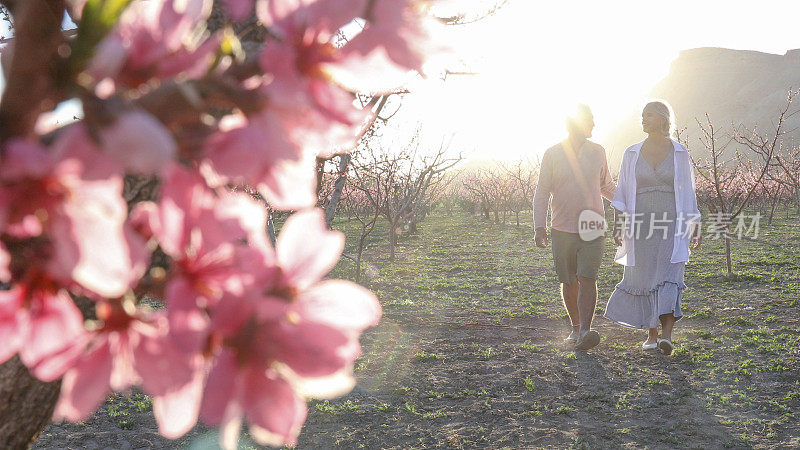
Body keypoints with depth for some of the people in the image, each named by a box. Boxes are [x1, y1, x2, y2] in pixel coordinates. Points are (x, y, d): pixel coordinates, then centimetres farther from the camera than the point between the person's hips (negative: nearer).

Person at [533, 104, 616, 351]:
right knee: (569, 282, 9)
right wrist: (540, 227, -7)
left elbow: (607, 186, 22)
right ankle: (575, 327, 25)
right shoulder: (553, 154, 1)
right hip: (562, 229, 0)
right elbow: (541, 192, 2)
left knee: (587, 279, -13)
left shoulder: (597, 152, 8)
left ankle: (585, 331, -18)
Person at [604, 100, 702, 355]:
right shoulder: (632, 154, 6)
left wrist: (695, 227, 6)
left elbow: (687, 192, 8)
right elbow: (622, 192, 6)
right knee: (644, 278, 5)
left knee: (669, 278, -13)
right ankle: (651, 334, 19)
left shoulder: (680, 154, 5)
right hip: (641, 224, 2)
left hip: (673, 223, -1)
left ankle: (667, 336, -20)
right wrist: (617, 225, -4)